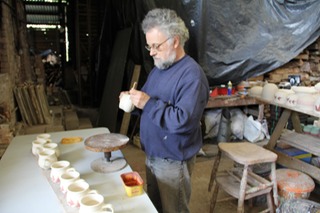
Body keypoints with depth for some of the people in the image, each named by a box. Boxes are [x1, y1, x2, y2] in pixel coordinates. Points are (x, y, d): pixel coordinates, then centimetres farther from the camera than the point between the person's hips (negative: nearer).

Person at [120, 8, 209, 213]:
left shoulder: (192, 74, -22)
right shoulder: (159, 68, 7)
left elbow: (183, 121, -30)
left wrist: (148, 103, -28)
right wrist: (133, 101, -4)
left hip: (173, 161, -8)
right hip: (152, 155, 9)